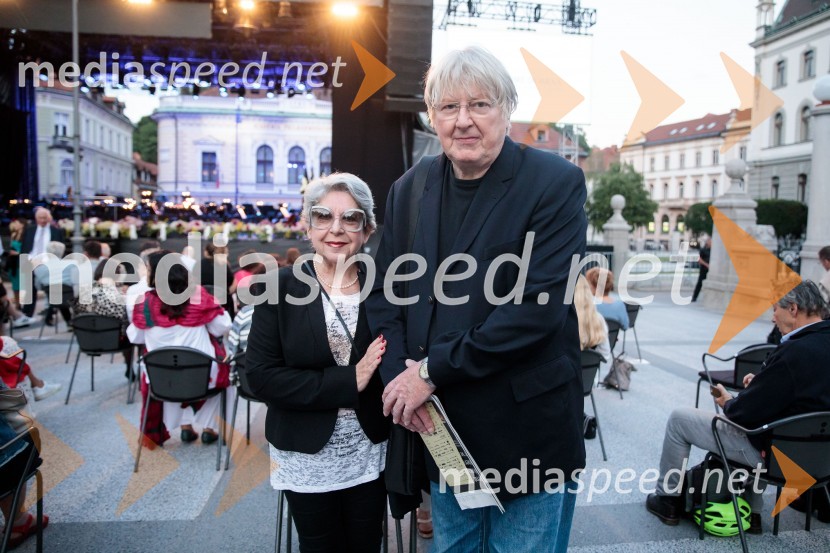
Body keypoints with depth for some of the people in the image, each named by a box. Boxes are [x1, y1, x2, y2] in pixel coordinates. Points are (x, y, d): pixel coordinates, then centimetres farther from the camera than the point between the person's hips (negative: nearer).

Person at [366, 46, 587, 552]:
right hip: (439, 425, 5)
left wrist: (433, 370, -19)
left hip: (527, 430, -4)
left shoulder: (556, 182, -12)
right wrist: (401, 376, -10)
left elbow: (537, 306, -21)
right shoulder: (409, 189, 4)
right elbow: (384, 293, 7)